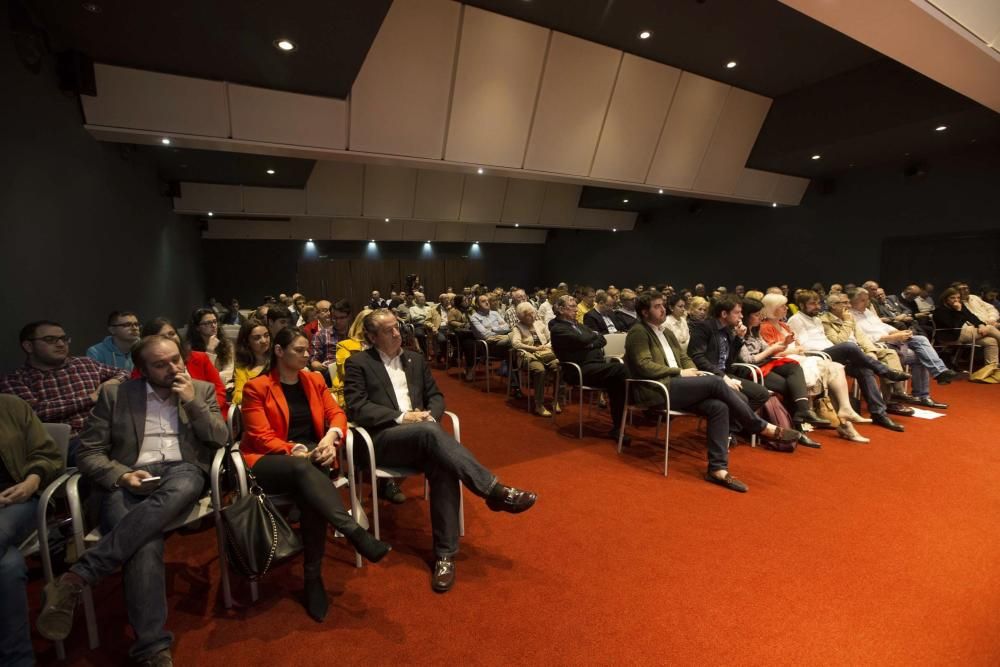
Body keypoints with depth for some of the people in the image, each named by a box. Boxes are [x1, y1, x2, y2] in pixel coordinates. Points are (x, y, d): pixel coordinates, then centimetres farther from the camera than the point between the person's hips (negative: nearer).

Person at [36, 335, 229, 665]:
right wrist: (121, 475, -12)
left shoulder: (202, 390, 13)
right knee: (143, 544, -32)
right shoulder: (114, 393, 11)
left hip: (182, 473, 1)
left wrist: (192, 402, -5)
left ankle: (75, 578, -34)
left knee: (182, 486, -39)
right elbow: (88, 454, 8)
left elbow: (220, 439, 5)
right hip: (130, 479, 0)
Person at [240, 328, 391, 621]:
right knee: (303, 469, -38)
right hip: (269, 463, -3)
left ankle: (313, 575, -27)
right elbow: (260, 437, -7)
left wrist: (331, 438, -17)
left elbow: (336, 414, 6)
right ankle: (358, 535, -46)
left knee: (310, 488, -34)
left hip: (312, 455, 3)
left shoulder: (314, 380, 15)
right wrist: (296, 452, -21)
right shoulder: (256, 387, 2)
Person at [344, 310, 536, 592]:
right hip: (383, 439, -4)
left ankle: (445, 554, -21)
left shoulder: (415, 359, 20)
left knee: (443, 469, -30)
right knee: (429, 431, -36)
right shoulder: (358, 363, 6)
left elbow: (436, 396, 18)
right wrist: (401, 417, -16)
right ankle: (495, 490, -34)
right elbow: (356, 408, -6)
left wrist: (429, 415, -6)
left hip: (421, 435, 4)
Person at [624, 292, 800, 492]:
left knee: (718, 407, -18)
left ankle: (718, 469, -18)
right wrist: (680, 372, -11)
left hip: (676, 386, 8)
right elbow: (644, 366, -15)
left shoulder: (667, 332, 24)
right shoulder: (638, 332, -4)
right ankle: (763, 427, -8)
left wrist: (693, 371, 1)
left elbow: (684, 357, 24)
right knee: (716, 382, -21)